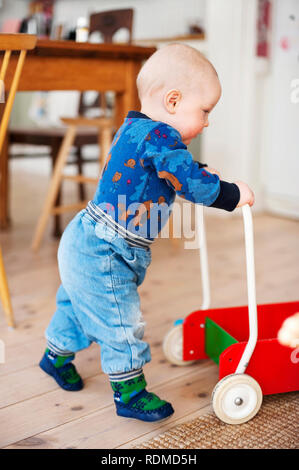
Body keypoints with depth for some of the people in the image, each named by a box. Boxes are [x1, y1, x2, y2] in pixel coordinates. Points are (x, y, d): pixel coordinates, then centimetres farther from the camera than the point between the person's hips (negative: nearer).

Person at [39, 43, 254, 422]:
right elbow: (194, 185, -23)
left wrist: (199, 172, 21)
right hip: (103, 255, -11)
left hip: (85, 244, 11)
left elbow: (169, 171, 28)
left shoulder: (135, 129, 9)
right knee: (120, 322, 0)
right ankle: (129, 393, 14)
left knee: (79, 305, 28)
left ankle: (57, 354, 48)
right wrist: (233, 194, -9)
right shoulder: (159, 137, -23)